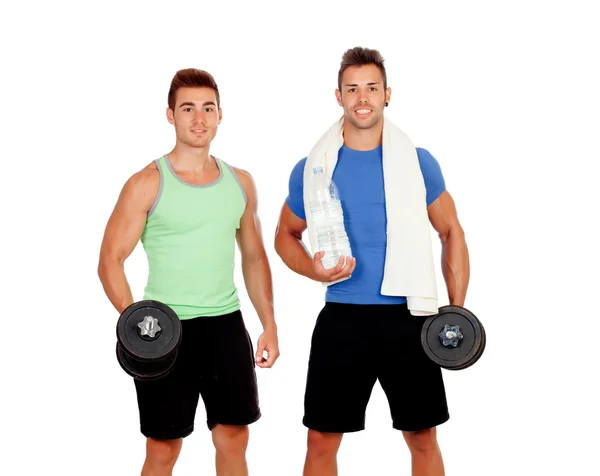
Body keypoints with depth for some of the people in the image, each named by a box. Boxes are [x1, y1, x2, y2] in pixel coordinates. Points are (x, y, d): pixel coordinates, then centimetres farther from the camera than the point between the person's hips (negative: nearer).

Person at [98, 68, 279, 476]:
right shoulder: (148, 184, -8)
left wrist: (269, 324, 9)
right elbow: (110, 262, -9)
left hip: (226, 324, 4)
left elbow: (254, 257, 16)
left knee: (234, 439, 11)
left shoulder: (240, 182, 7)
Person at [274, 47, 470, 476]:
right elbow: (286, 236, 13)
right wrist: (313, 269, -9)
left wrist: (457, 312, 2)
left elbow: (451, 233, 8)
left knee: (422, 438, 9)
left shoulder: (418, 162, -1)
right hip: (342, 319, 0)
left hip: (407, 318, 0)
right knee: (322, 441, 4)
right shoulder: (312, 168, -1)